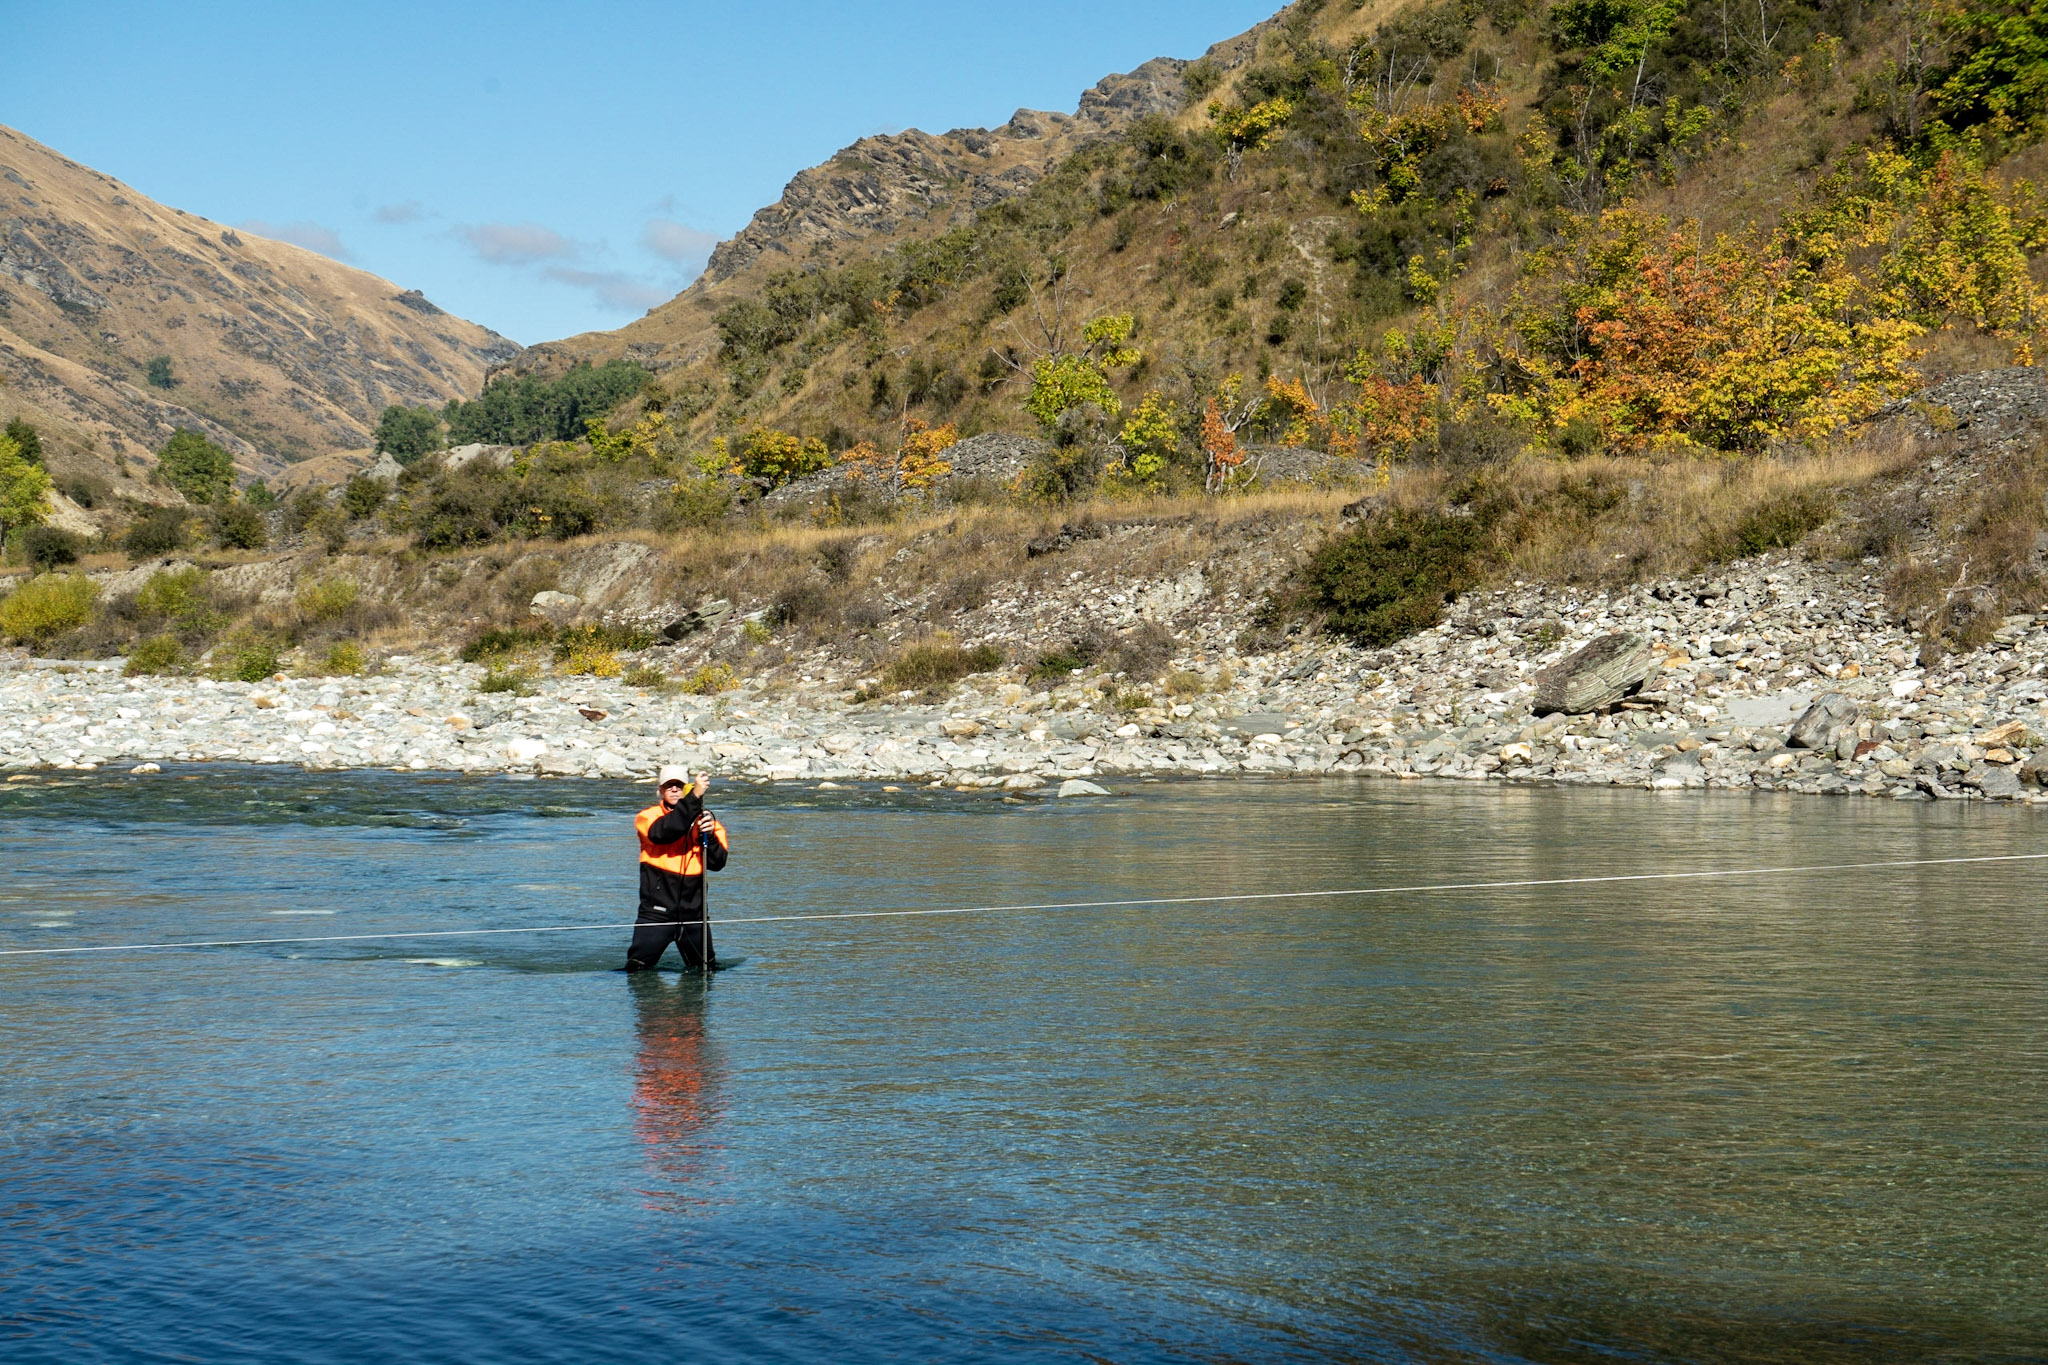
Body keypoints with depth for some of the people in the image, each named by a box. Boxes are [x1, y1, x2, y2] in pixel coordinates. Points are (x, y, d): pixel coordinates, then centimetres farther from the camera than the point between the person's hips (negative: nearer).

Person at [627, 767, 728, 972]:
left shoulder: (705, 819, 7)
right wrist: (695, 796, -31)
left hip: (693, 910, 3)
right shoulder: (648, 817, -1)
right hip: (656, 912, -3)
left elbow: (717, 863, -2)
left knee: (707, 970, 7)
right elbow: (665, 832, -25)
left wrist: (709, 837, -21)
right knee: (638, 970, -4)